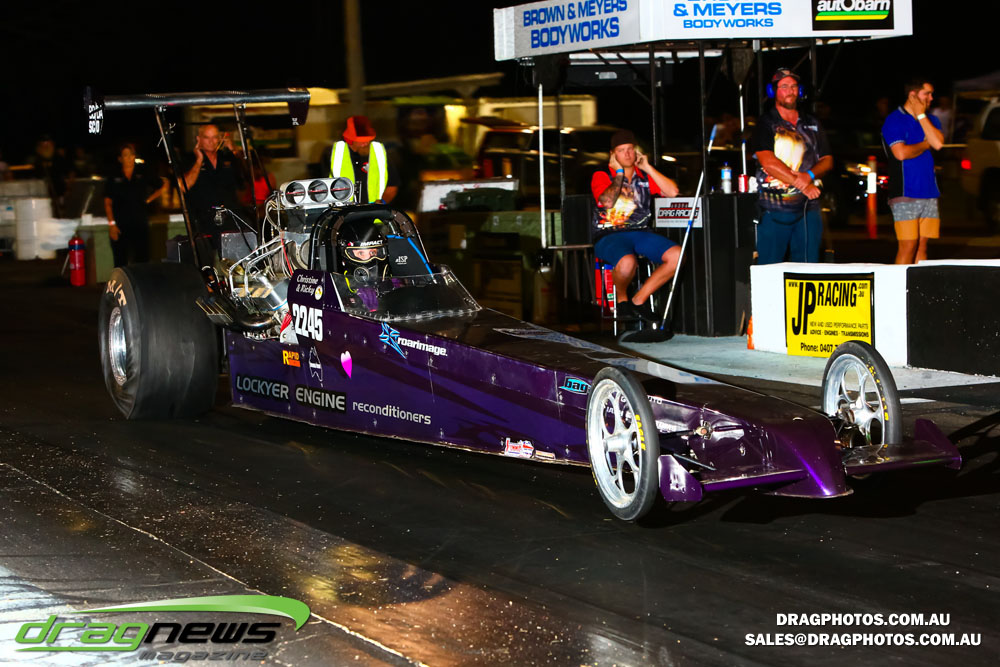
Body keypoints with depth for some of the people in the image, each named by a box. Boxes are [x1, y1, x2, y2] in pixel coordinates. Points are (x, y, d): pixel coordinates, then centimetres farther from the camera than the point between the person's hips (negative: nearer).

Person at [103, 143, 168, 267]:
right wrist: (111, 224, -5)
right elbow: (108, 202, 4)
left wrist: (149, 199, 10)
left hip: (140, 224, 1)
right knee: (120, 262, -3)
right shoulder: (114, 177, 6)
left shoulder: (143, 174, 7)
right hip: (120, 226, -1)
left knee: (142, 259, -4)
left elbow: (163, 185, 20)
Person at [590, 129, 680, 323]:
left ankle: (638, 300, -8)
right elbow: (607, 201, -17)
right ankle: (622, 299, -4)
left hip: (640, 233, 5)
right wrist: (619, 173, -4)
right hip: (609, 235, -5)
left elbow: (672, 192, 2)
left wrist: (648, 168, 3)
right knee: (627, 262, -39)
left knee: (677, 255, -20)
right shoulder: (602, 176, 4)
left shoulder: (644, 176, 16)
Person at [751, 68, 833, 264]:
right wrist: (801, 183, -14)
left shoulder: (811, 125, 16)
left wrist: (809, 175, -10)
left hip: (808, 206, 4)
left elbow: (827, 160, 12)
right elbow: (767, 161, -11)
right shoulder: (766, 124, 1)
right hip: (774, 209, -4)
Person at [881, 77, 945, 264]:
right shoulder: (894, 121, -4)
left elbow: (938, 143, -3)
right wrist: (925, 145, -1)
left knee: (922, 246, 7)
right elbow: (901, 153, -17)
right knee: (908, 246, -10)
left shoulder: (931, 120, 16)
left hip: (929, 192, 6)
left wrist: (921, 115, -4)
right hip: (905, 194, -6)